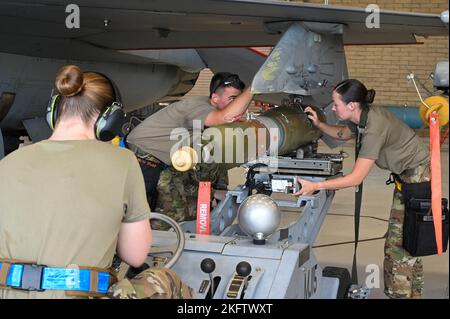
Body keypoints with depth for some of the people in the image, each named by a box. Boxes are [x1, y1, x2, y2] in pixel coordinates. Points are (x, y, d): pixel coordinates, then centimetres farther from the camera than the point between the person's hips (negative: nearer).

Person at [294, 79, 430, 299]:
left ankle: (405, 293, 5)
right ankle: (409, 292, 20)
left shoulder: (374, 128, -30)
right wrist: (319, 124, 5)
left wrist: (315, 186, -30)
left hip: (418, 177, -9)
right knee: (399, 241, 10)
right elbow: (343, 134, 22)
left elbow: (356, 177, -30)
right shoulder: (362, 117, -3)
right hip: (406, 176, 9)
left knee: (400, 244, -6)